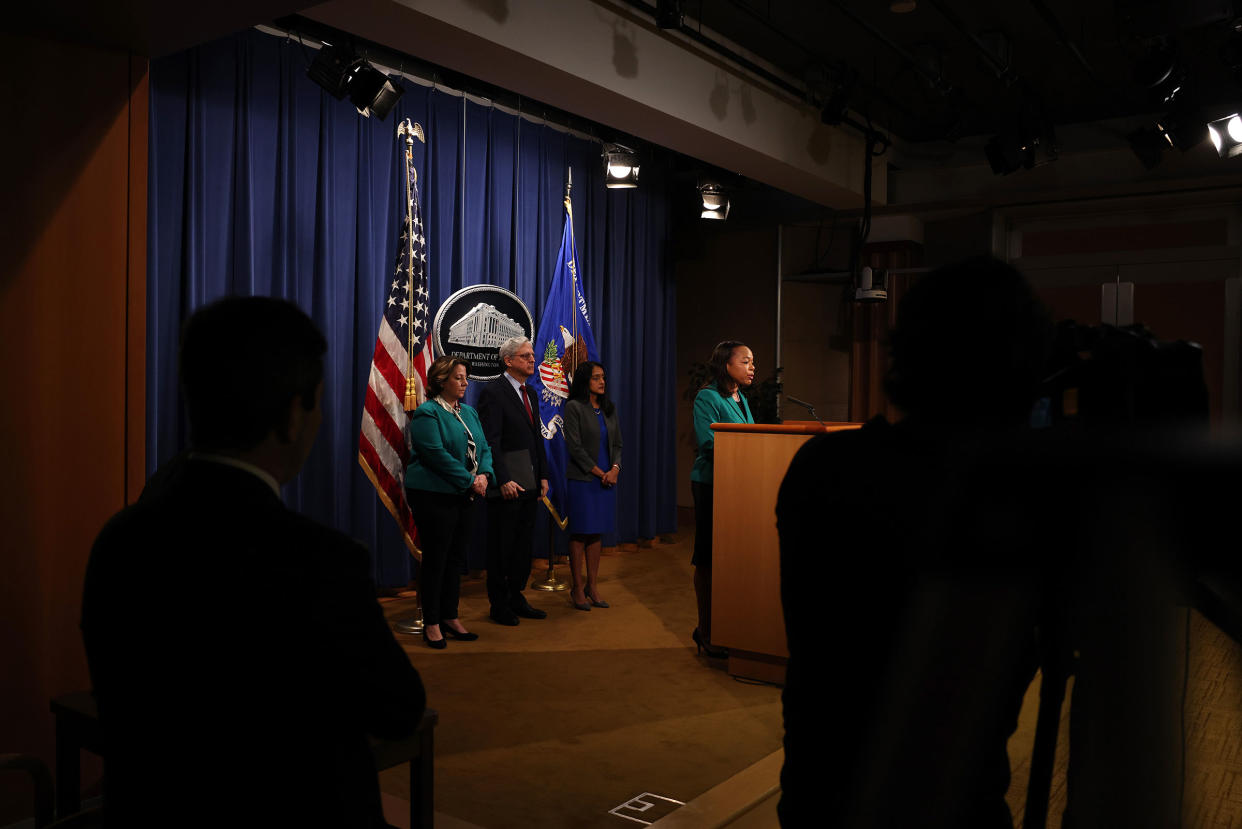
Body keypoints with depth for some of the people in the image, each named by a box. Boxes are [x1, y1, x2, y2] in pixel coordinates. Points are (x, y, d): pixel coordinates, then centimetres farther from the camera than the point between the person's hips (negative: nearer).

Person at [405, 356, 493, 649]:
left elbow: (484, 448, 13)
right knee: (435, 559, 0)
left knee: (456, 558, 12)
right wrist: (470, 481, -17)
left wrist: (484, 475, -7)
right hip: (434, 496, -7)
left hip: (463, 497, 8)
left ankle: (450, 617, 24)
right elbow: (437, 455, -19)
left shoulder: (468, 412, 14)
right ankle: (431, 624, 10)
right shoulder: (427, 413, -10)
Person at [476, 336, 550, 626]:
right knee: (501, 547, 3)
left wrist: (543, 476, 13)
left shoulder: (530, 393, 14)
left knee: (524, 545, 14)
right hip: (506, 485, -8)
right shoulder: (493, 392, -11)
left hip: (529, 483, 8)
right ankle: (499, 605, 14)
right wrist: (504, 480, -21)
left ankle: (516, 597, 26)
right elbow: (491, 442, -16)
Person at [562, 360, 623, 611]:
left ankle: (592, 587, 16)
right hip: (582, 479, -6)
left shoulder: (609, 408, 13)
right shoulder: (574, 407, -6)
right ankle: (578, 589, 8)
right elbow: (574, 446, -11)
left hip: (607, 478, 6)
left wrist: (614, 469, -5)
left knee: (596, 534, 9)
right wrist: (599, 472, -11)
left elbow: (617, 443, 12)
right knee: (580, 534, 0)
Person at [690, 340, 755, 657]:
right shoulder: (707, 397, -9)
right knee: (709, 560, -1)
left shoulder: (741, 399, 16)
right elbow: (710, 444, -18)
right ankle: (706, 632, 8)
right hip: (712, 485, -8)